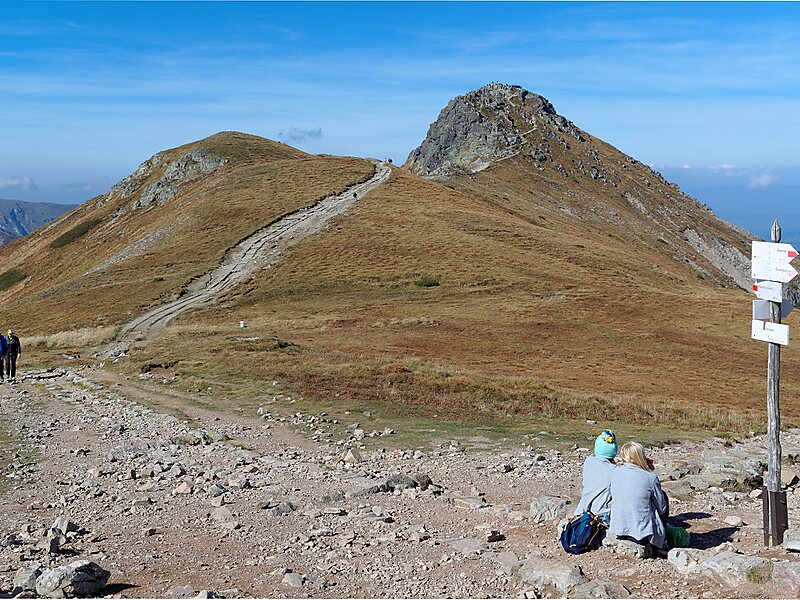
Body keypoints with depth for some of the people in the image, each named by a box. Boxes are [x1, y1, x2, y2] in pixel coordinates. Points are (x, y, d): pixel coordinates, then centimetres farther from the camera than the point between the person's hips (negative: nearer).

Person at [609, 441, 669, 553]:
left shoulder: (615, 472, -2)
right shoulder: (651, 478, -13)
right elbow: (662, 509, -1)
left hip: (618, 531, 4)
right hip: (642, 534, -4)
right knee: (663, 496, 19)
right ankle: (660, 544, 23)